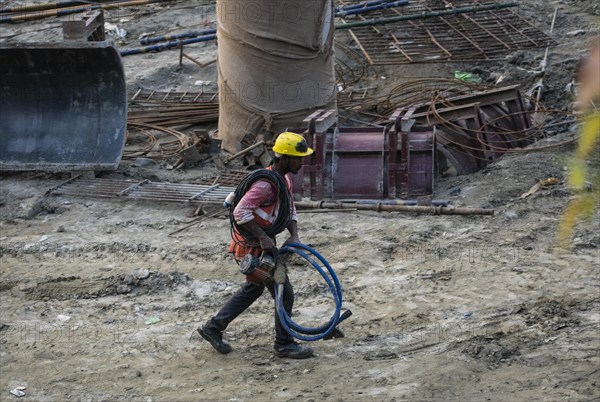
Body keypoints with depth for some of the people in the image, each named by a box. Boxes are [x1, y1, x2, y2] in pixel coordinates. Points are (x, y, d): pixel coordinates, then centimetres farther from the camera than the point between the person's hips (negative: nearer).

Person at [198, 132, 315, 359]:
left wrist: (294, 236, -2)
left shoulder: (285, 178, 4)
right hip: (252, 248, -10)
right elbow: (240, 212, -32)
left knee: (254, 288, 25)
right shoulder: (266, 184, -27)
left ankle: (213, 328, 33)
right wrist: (263, 237, -29)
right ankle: (284, 344, 14)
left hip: (261, 243, 10)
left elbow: (289, 210, 13)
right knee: (284, 293, -1)